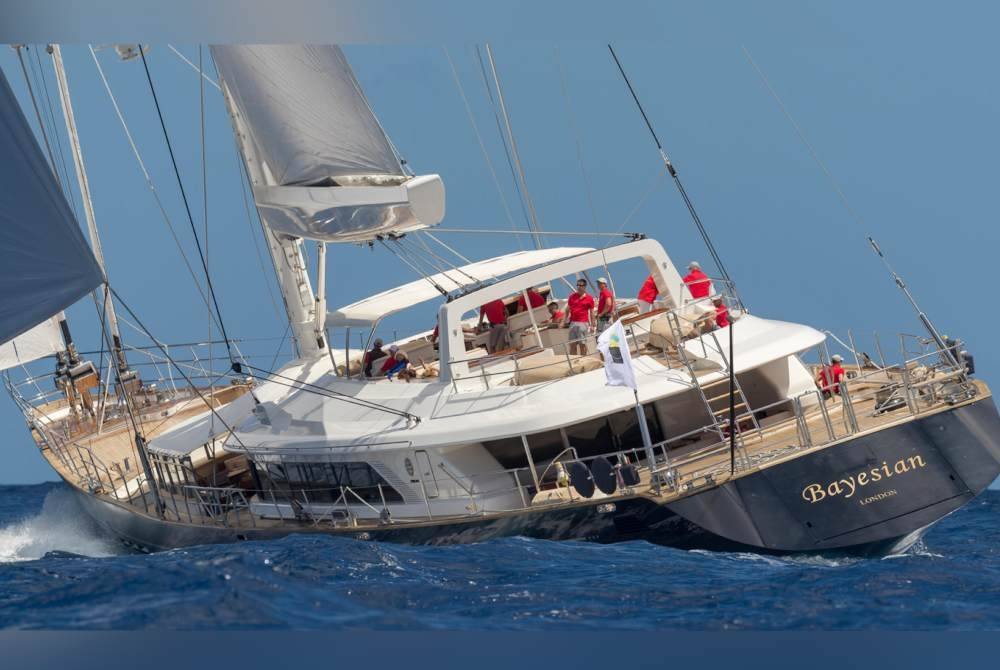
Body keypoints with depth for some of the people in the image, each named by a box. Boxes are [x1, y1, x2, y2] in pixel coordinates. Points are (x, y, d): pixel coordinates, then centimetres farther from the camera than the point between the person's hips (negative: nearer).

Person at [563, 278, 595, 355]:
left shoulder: (589, 298, 1)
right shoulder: (572, 297, 10)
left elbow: (592, 312, 2)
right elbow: (568, 309, 16)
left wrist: (592, 325, -1)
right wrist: (565, 321, 10)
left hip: (583, 323, -3)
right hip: (573, 323, 3)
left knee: (582, 343, 0)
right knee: (572, 344, 5)